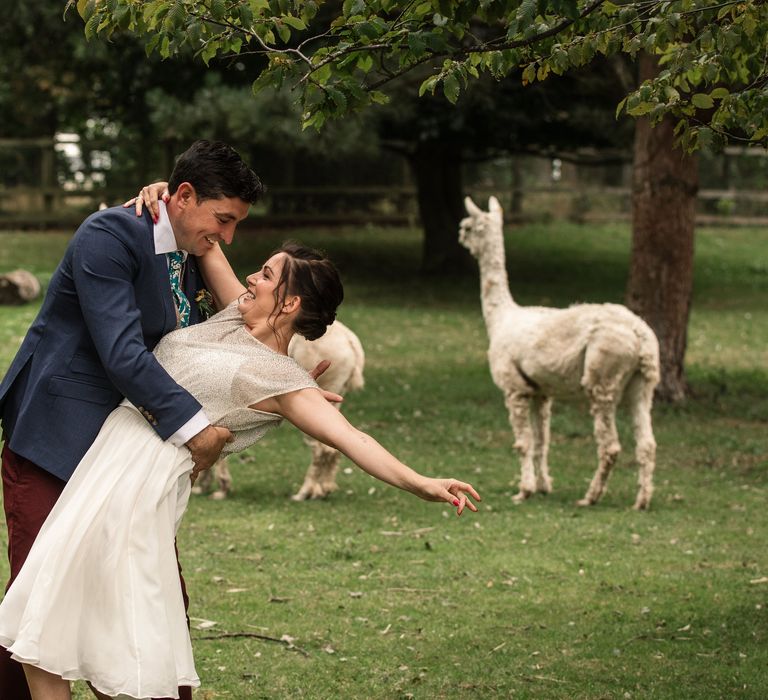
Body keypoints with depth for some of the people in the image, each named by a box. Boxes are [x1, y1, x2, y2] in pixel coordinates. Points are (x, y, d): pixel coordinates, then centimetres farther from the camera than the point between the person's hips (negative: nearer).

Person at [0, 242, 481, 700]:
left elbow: (348, 436, -18)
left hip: (144, 479, -8)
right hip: (103, 460, 8)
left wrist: (421, 483, -32)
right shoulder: (237, 312, 14)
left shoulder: (283, 381, -6)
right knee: (40, 628, 5)